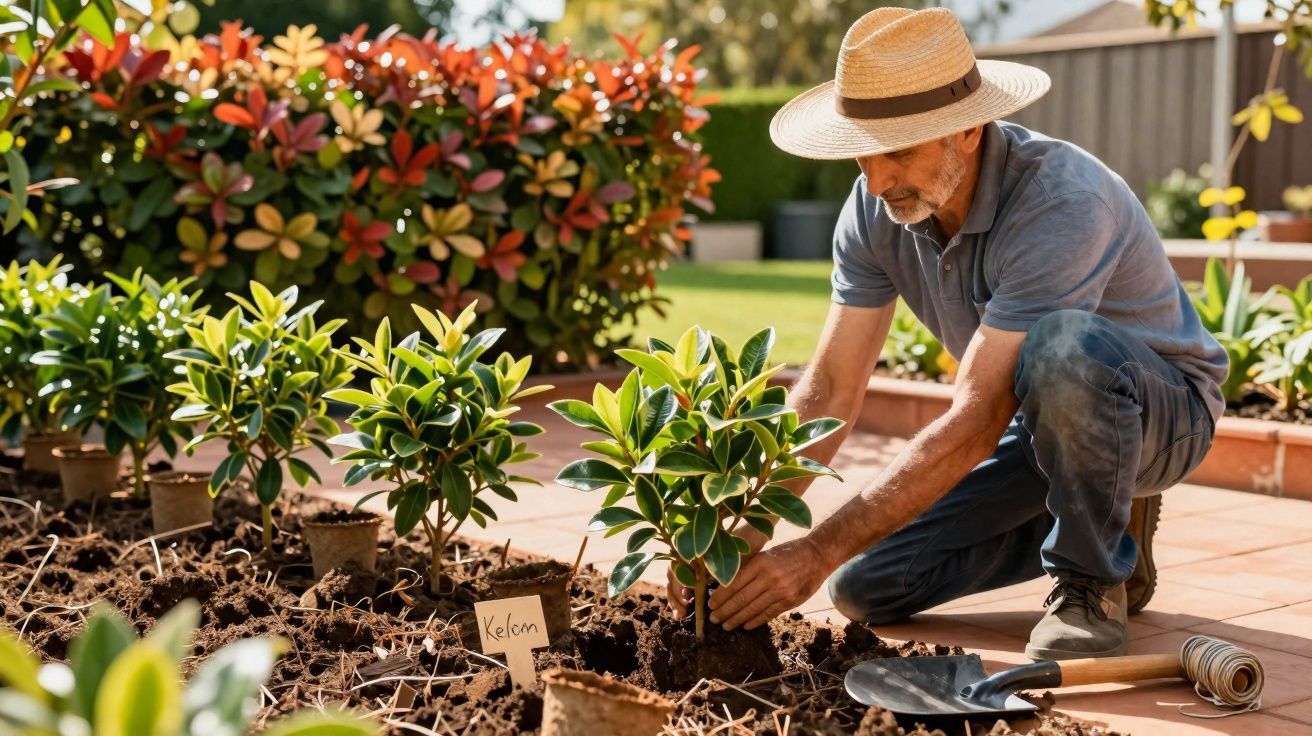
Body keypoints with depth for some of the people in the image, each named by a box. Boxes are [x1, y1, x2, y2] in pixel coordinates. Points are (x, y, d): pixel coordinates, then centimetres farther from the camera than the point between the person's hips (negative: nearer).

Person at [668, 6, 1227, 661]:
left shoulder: (1059, 202, -35)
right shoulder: (874, 210, -13)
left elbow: (975, 424, -38)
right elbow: (829, 389, -12)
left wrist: (818, 553, -40)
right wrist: (746, 529, -26)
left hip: (1159, 409, -6)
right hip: (1039, 420, 6)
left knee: (1063, 346, -41)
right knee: (865, 588, -5)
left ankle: (1094, 582, -14)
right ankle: (1100, 517, 13)